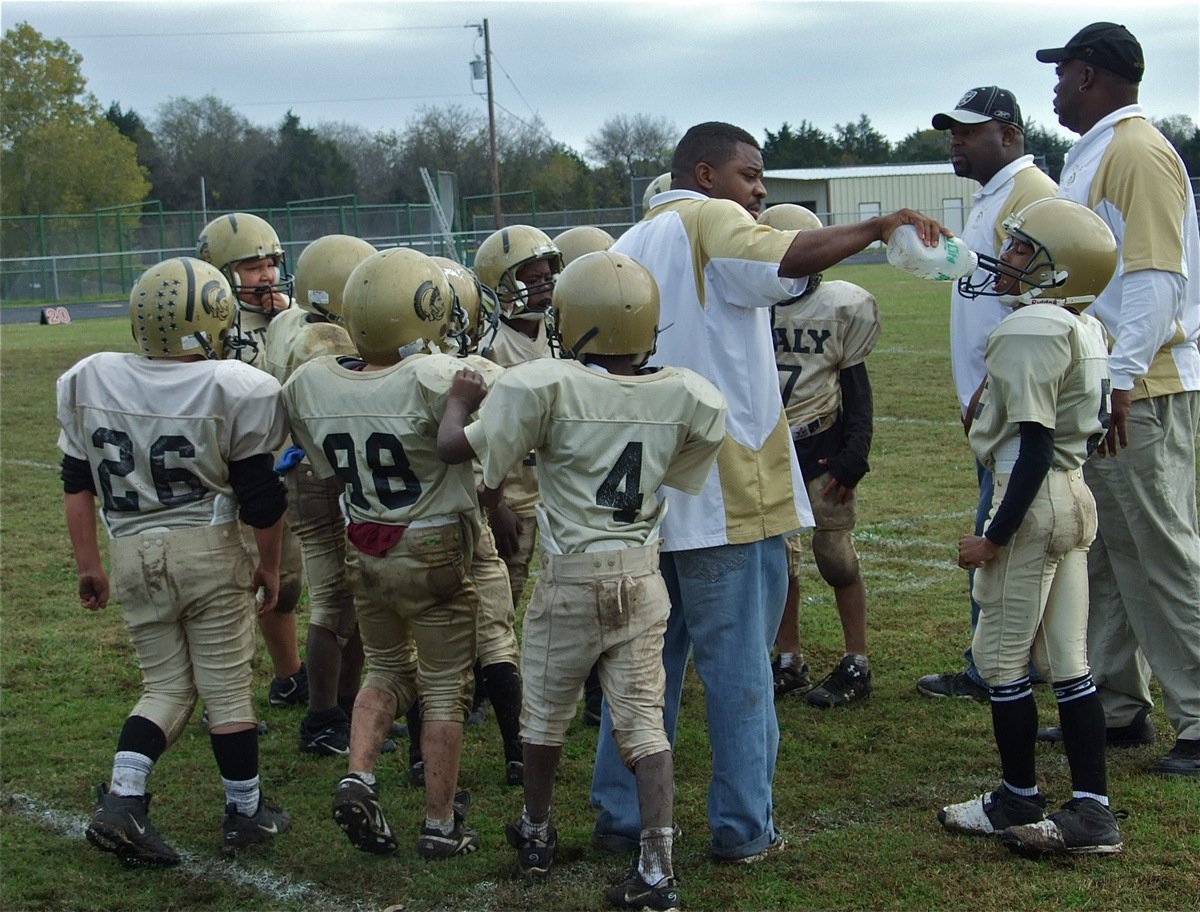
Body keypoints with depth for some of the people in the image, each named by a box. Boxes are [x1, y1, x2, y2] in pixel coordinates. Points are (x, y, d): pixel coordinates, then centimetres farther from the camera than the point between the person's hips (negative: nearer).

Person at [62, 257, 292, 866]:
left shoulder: (89, 381, 1)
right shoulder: (231, 389, -12)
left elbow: (77, 485, 7)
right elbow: (260, 496, -6)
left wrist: (87, 564, 16)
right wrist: (268, 563, 9)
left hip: (131, 553, 4)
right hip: (208, 550, -4)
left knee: (167, 686, 16)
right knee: (226, 688, 9)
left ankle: (121, 801, 1)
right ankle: (244, 814, 20)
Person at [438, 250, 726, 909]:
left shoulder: (547, 386, -16)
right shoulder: (684, 396, -6)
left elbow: (454, 447, -9)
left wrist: (460, 396, 10)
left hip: (570, 576, -2)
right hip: (643, 576, 3)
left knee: (546, 711, 18)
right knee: (642, 720, 8)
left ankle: (536, 836, 37)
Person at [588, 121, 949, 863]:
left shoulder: (629, 246, 19)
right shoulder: (708, 222, -4)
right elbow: (787, 260, -25)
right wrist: (877, 226, -19)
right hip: (721, 488, -7)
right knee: (738, 664, 2)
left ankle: (620, 817, 19)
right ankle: (743, 827, 8)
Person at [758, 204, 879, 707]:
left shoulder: (839, 307, -5)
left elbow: (857, 389, 0)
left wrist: (852, 456, -7)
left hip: (821, 443, -3)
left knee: (834, 552, -1)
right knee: (776, 557, 9)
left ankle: (856, 665, 11)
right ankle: (788, 661, 21)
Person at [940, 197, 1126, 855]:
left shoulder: (1030, 331, -18)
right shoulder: (1085, 329, 10)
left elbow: (1035, 446, -21)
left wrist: (995, 536, -19)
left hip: (1033, 503, -9)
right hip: (1077, 499, 9)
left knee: (1002, 658, 4)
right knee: (1067, 660, 11)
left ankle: (1019, 801, 15)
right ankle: (1091, 811, 13)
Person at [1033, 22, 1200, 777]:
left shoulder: (1139, 153, -12)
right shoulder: (1093, 155, 19)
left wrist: (1121, 377, -25)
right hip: (1096, 391, 10)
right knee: (1103, 555, 13)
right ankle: (1119, 707, 22)